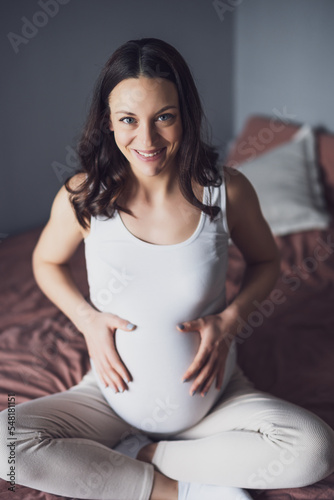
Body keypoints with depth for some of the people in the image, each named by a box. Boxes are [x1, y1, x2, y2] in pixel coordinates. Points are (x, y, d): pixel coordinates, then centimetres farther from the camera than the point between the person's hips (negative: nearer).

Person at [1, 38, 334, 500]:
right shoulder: (83, 197, -13)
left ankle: (134, 457, -8)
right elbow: (46, 262, 6)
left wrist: (230, 319, -12)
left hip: (213, 395, 0)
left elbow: (265, 261, 6)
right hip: (114, 393, 1)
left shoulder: (227, 190, -13)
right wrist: (87, 319, -11)